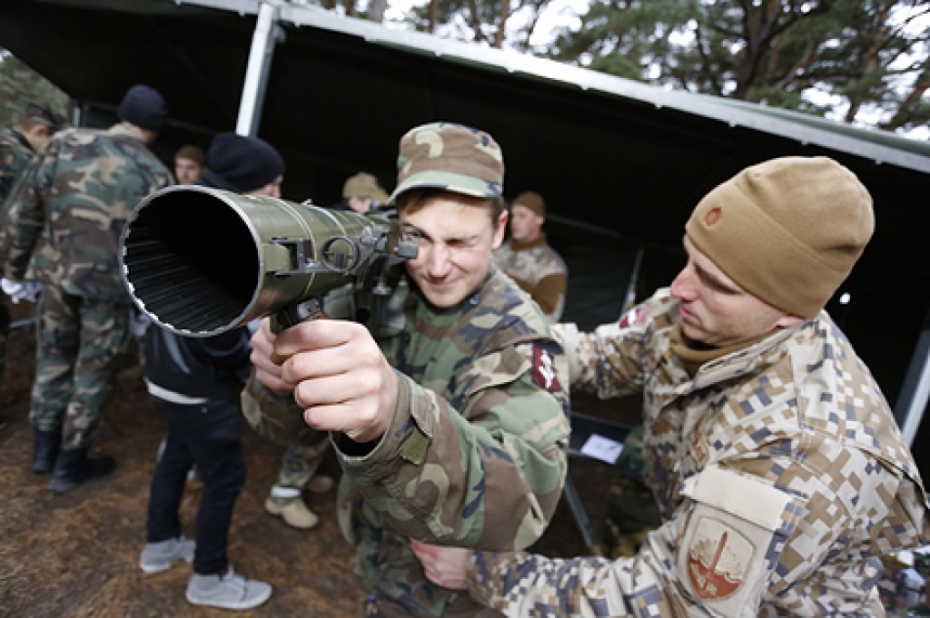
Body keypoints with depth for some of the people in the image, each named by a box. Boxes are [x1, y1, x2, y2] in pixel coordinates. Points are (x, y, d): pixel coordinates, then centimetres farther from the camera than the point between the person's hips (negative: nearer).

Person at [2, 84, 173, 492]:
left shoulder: (63, 143, -5)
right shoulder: (155, 175, -13)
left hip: (56, 272, 4)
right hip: (108, 284, -3)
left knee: (53, 358, 21)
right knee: (91, 371, 11)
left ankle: (44, 449, 36)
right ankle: (70, 465, 24)